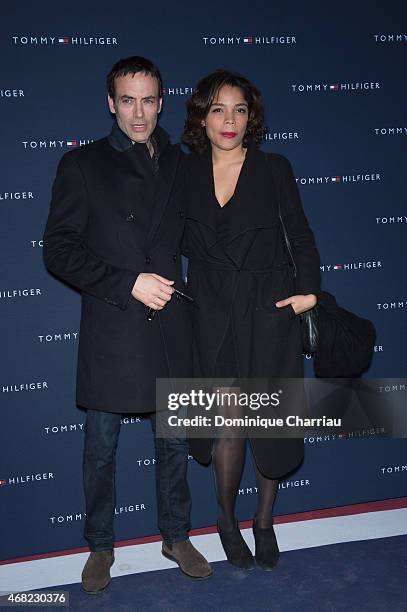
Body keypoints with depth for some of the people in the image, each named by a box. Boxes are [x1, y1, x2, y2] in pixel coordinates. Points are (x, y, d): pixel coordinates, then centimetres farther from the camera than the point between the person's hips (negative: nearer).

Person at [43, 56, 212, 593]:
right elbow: (59, 249, -7)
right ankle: (100, 545, 31)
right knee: (101, 450, 10)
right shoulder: (81, 165, -1)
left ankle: (176, 536, 35)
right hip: (110, 331, -3)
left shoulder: (179, 163, 9)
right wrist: (128, 283, -15)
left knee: (174, 443, 15)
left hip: (170, 328, 3)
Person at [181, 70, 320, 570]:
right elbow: (185, 241, 11)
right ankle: (227, 520, 26)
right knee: (229, 424, 4)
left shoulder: (274, 169, 0)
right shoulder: (187, 173, 3)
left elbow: (300, 236, 2)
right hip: (214, 317, 1)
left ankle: (264, 520, 28)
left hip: (270, 313, 0)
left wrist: (309, 289, -9)